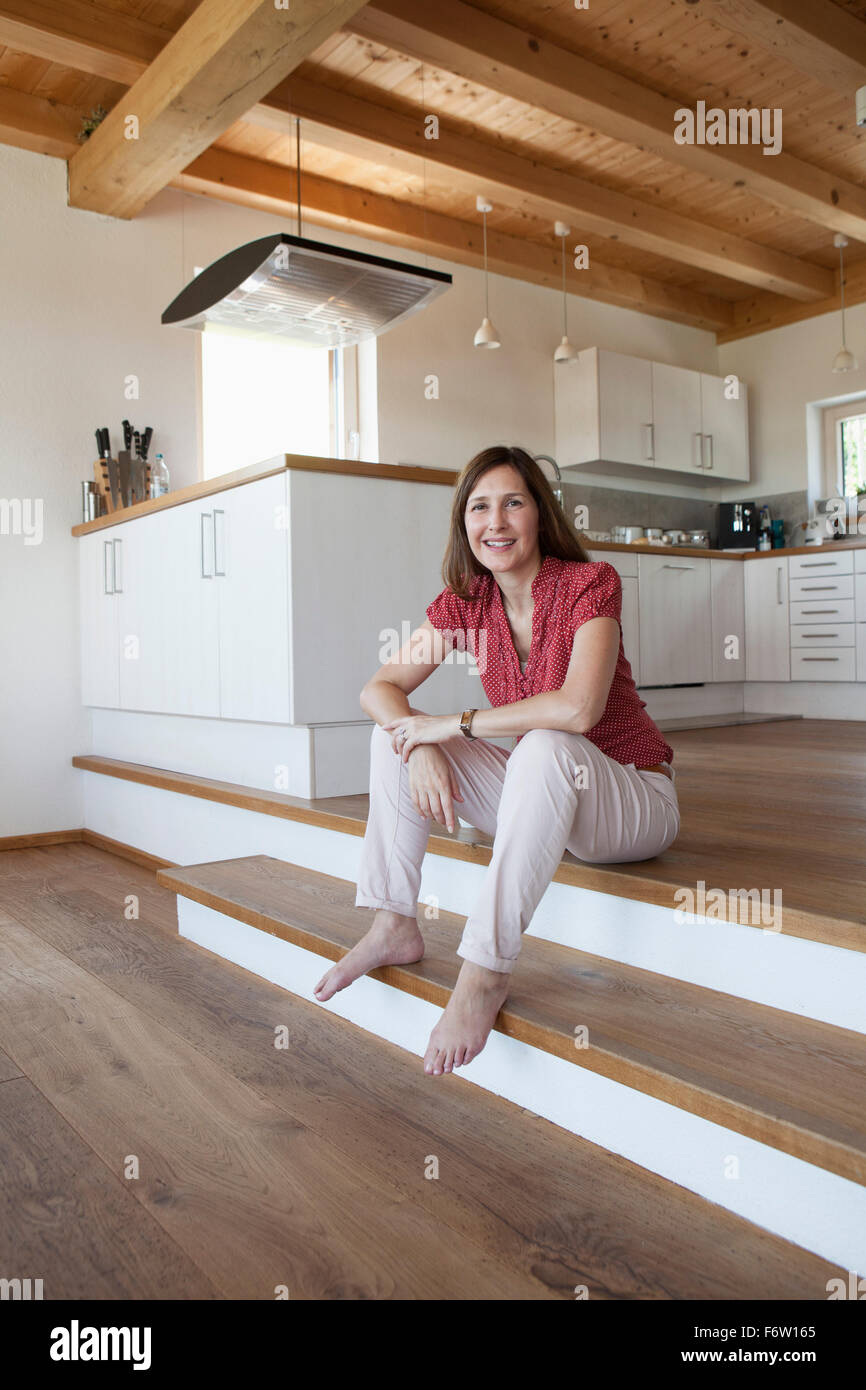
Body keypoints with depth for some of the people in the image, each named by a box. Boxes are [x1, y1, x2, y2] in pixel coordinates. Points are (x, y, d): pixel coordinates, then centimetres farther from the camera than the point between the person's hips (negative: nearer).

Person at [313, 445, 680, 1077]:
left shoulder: (590, 583, -18)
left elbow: (578, 709, -33)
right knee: (395, 734, -6)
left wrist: (457, 724, -24)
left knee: (544, 745, -38)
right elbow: (380, 688, -4)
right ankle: (395, 927, -4)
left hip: (632, 797, -5)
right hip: (540, 795, 6)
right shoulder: (464, 602, -2)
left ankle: (487, 970, -32)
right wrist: (422, 748, -24)